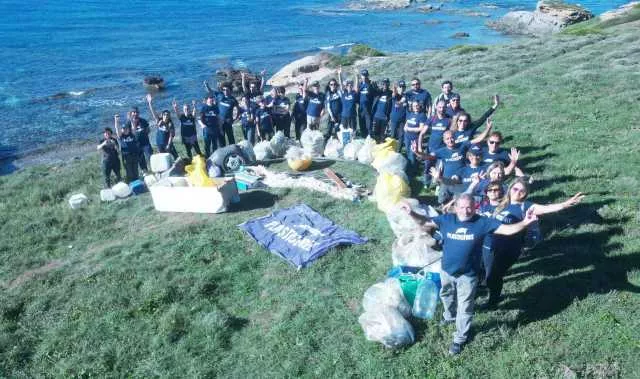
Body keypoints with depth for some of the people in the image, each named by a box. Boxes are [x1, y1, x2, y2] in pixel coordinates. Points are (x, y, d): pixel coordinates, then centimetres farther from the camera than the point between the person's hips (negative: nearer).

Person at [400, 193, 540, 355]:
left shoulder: (482, 222, -16)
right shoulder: (446, 219, -11)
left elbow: (507, 229, -17)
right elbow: (425, 222, -7)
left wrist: (524, 222, -34)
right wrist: (411, 213, -26)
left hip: (467, 275, -3)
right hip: (446, 271, 3)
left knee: (464, 308, 12)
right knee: (447, 297, 30)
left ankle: (460, 338, 33)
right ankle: (450, 315, 62)